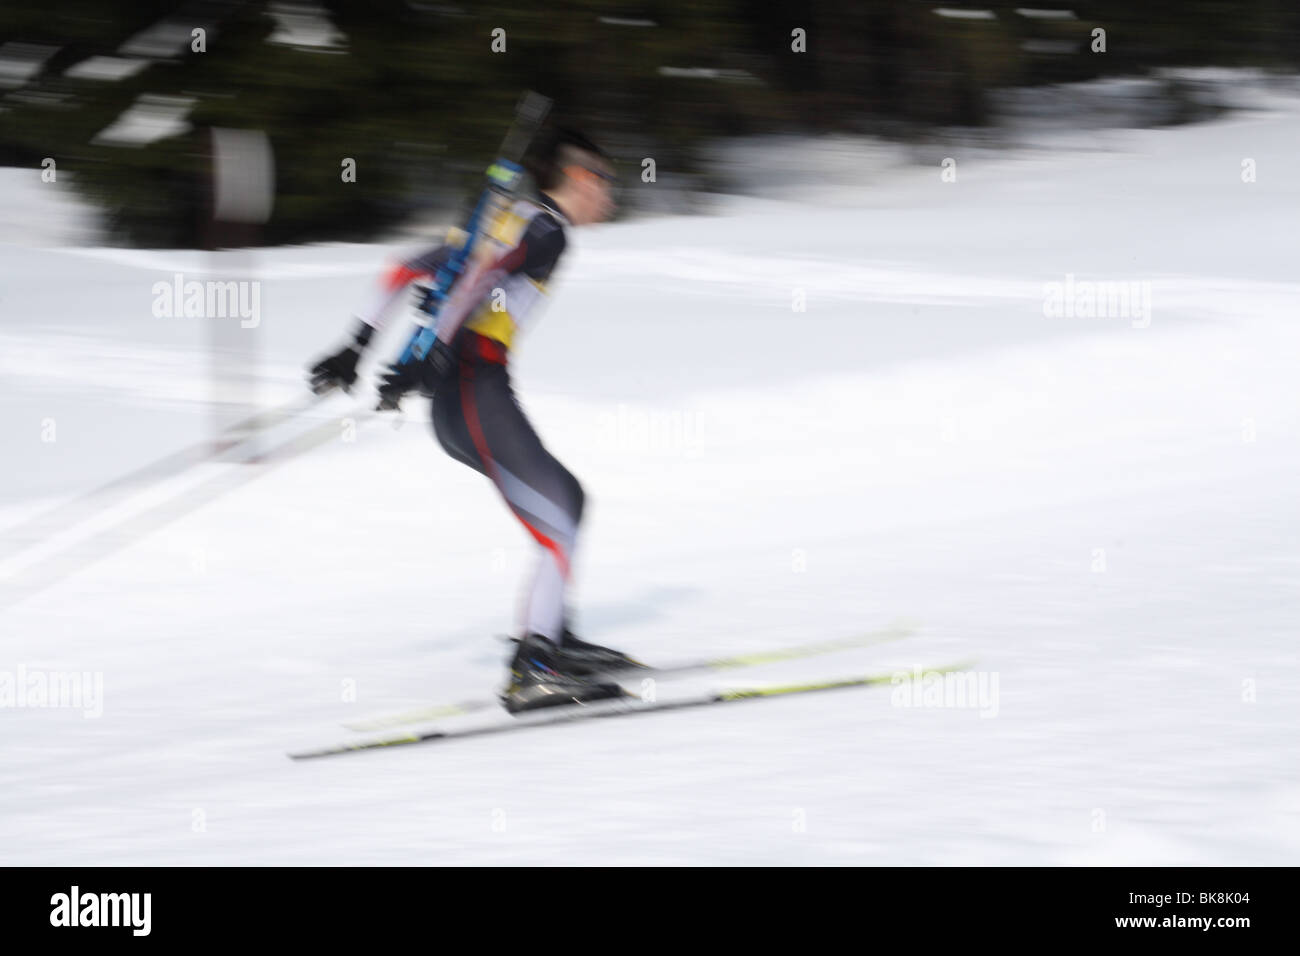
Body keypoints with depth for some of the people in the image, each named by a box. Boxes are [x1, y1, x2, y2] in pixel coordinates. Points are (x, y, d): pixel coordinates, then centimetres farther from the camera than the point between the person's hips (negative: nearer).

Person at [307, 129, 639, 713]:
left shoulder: (510, 222, 24)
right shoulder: (544, 228, -4)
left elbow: (408, 271, 22)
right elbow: (474, 276, -20)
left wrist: (359, 348, 18)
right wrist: (424, 361, -27)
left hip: (453, 402, 10)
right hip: (476, 387, -10)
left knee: (565, 498, 19)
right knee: (559, 523, -12)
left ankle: (551, 641, 18)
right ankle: (534, 672, -21)